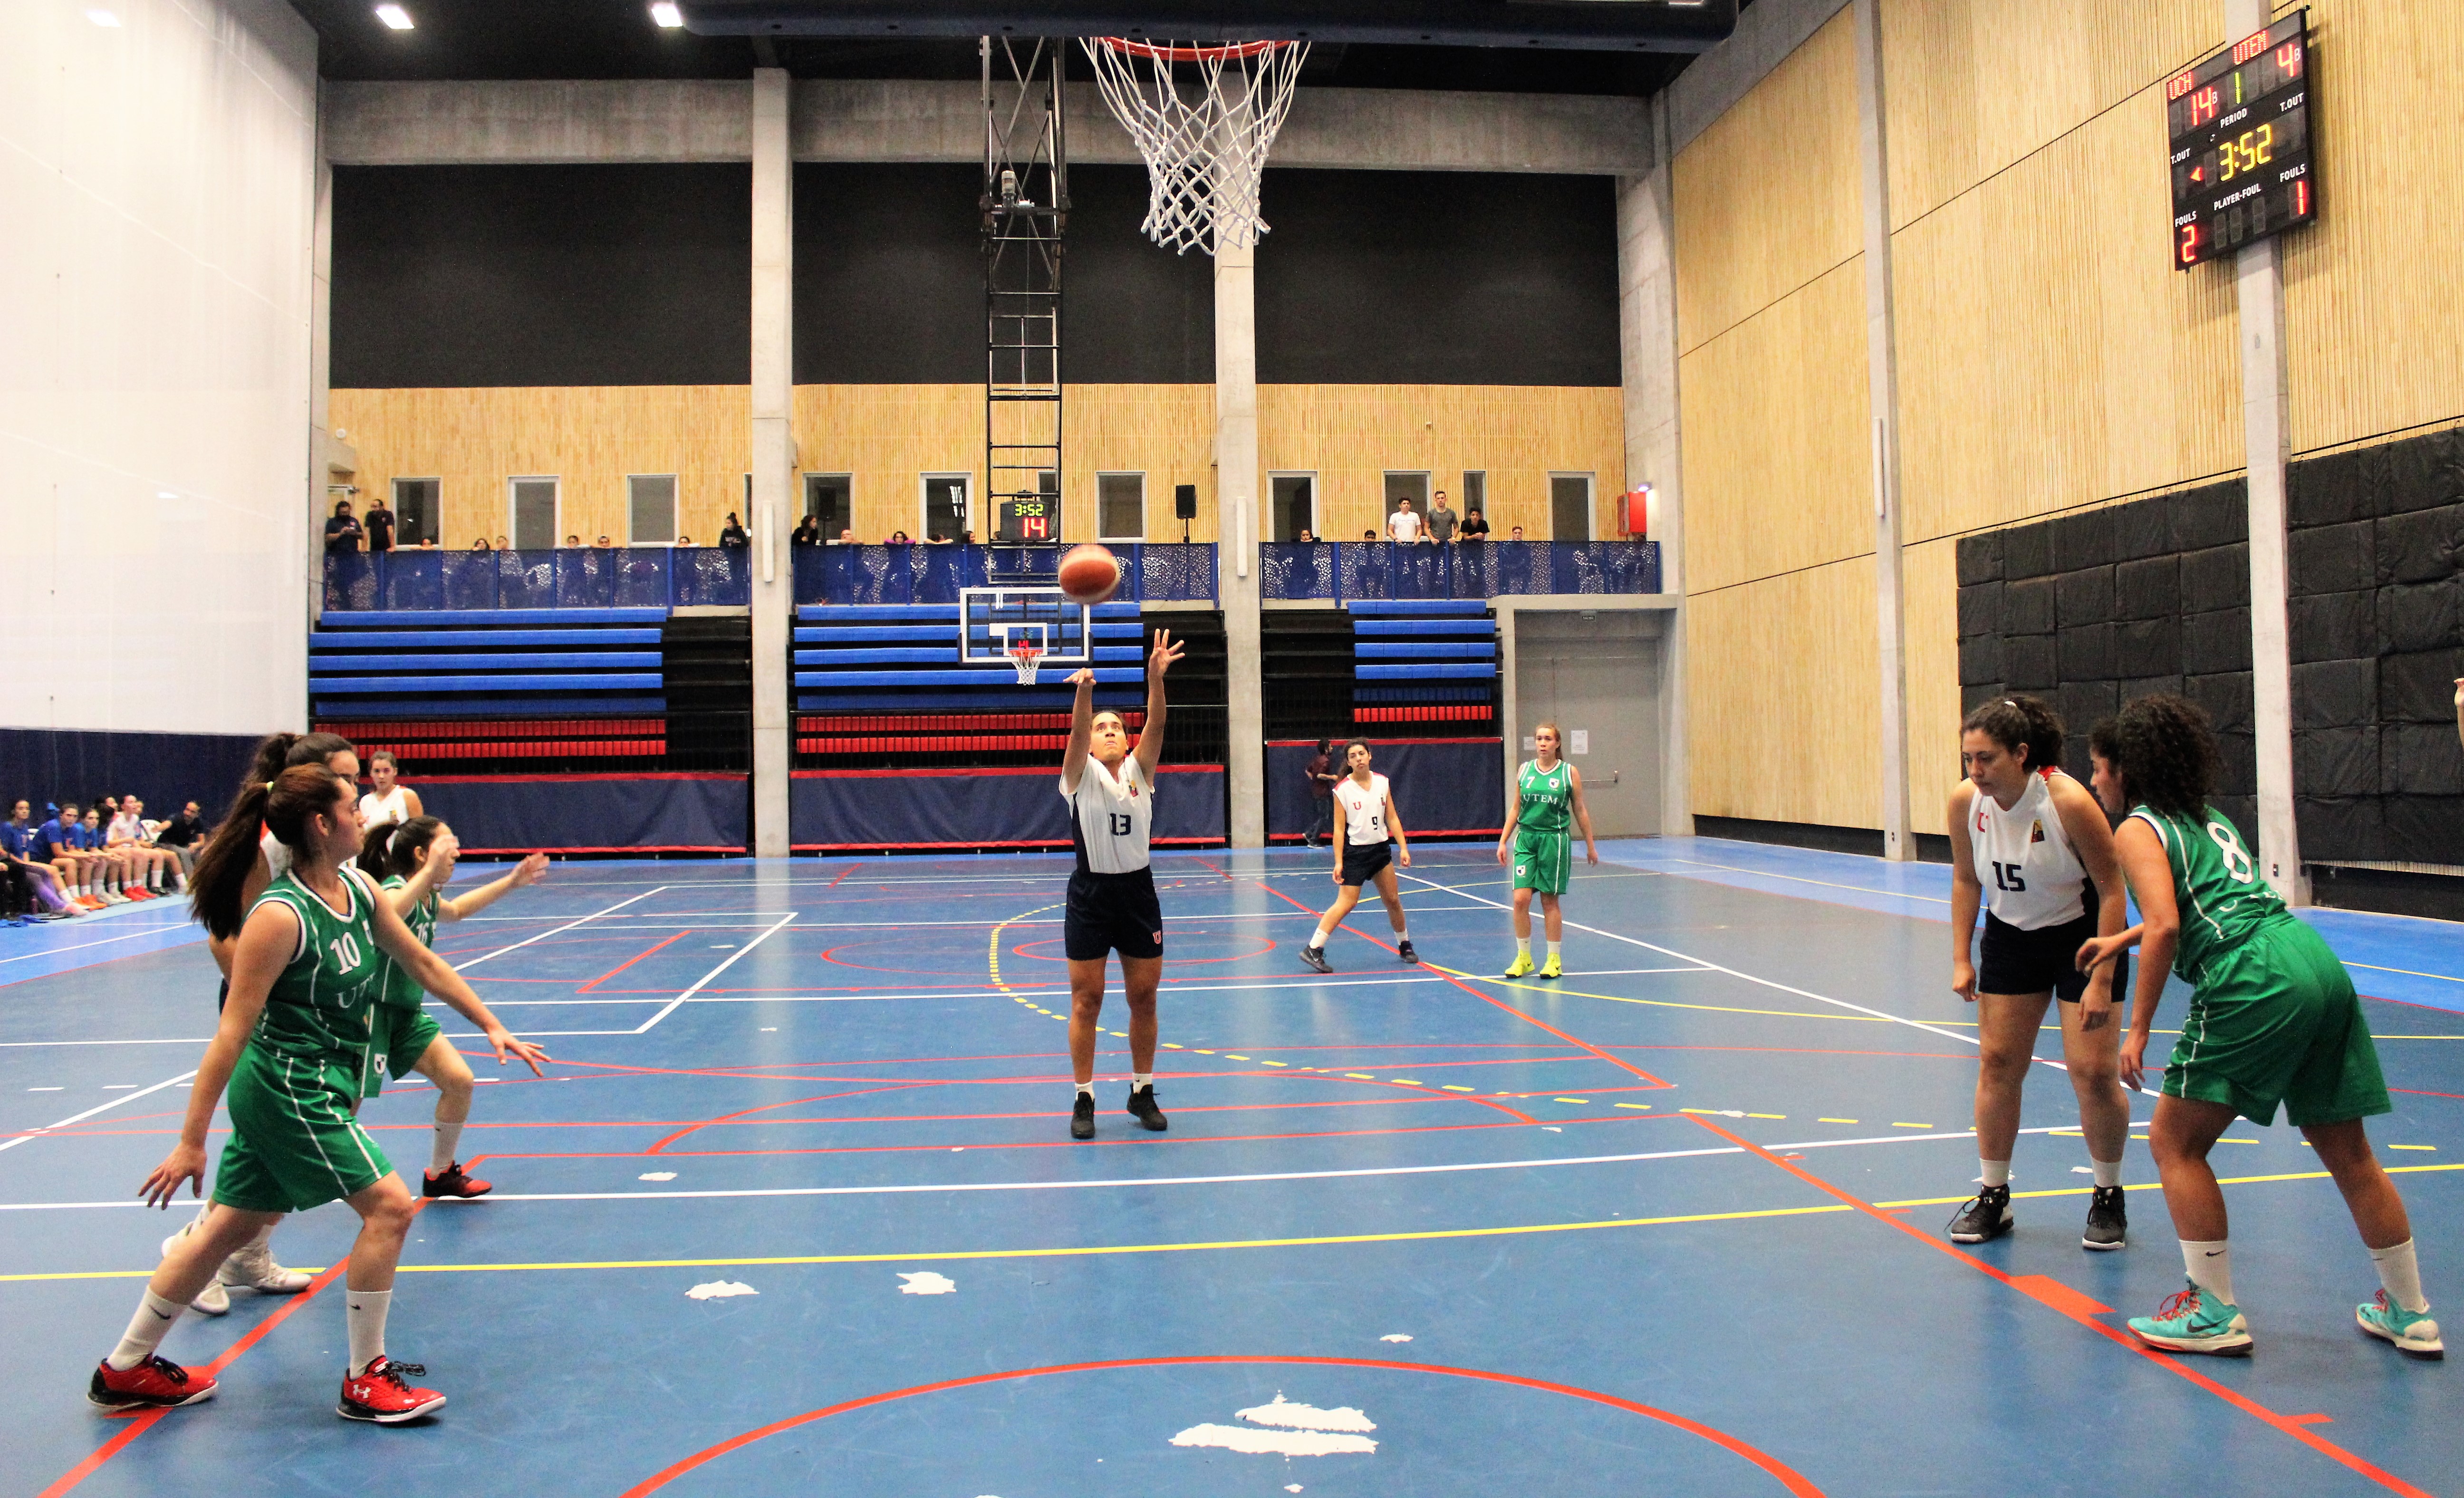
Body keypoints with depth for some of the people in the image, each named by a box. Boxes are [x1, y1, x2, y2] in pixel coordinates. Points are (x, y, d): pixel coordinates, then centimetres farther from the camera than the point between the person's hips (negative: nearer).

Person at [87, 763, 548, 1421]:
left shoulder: (358, 889, 3)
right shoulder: (279, 916, -21)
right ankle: (365, 1381, 6)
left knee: (233, 1226, 18)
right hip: (289, 1089, -9)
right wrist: (191, 1142, -18)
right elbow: (233, 1032, -20)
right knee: (389, 1206, -8)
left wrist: (491, 1026, 12)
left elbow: (425, 964, 13)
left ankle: (126, 1371, 33)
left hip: (317, 1088, 9)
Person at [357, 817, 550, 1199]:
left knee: (459, 1081, 6)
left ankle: (440, 1175, 23)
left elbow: (456, 910, 32)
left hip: (407, 1014, 9)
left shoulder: (428, 897, 6)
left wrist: (511, 882, 31)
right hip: (371, 1013, -9)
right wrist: (430, 872, -52)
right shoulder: (395, 891, -21)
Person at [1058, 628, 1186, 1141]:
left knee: (1144, 998, 8)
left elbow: (1157, 724, -11)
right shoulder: (1081, 774, -1)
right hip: (1091, 894, -2)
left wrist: (1155, 677, -28)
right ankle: (1084, 1100, 12)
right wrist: (1084, 690, -40)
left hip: (1138, 892, 3)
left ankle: (1143, 1092, 23)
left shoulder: (1140, 771, 5)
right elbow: (1077, 730, -21)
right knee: (1086, 1001, 2)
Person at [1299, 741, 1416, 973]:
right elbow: (1339, 828, -10)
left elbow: (1392, 818, 8)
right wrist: (1338, 862, -15)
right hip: (1355, 851, -5)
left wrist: (1403, 847, 0)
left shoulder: (1382, 782, 3)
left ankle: (1404, 945, 30)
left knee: (1393, 899, 11)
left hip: (1381, 848, 5)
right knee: (1346, 903, -13)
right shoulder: (1342, 790, -10)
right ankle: (1313, 950, -13)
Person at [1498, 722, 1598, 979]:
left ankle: (1555, 960, 15)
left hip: (1555, 840, -2)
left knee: (1550, 901, 3)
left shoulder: (1569, 773, -1)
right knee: (1520, 899, -6)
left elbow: (1580, 811, 6)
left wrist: (1590, 846, 9)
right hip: (1526, 839, 2)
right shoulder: (1524, 770, 6)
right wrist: (1503, 841, 9)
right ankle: (1523, 958, 7)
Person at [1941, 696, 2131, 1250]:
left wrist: (2102, 981, -20)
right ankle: (1993, 1195, 14)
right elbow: (1966, 880, 2)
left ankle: (2108, 1197, 16)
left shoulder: (2068, 801, -27)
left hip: (2083, 937, -4)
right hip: (2011, 939, 4)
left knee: (2094, 1073, -6)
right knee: (1997, 1064, 2)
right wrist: (1961, 959, -1)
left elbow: (2112, 890, -19)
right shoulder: (1966, 801, -14)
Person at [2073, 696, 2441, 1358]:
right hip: (2317, 961, 9)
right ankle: (2409, 1314, 27)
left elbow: (2165, 928, -14)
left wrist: (2138, 1027, -10)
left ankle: (2215, 1313, 5)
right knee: (2347, 1151, 17)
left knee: (2175, 1142, 3)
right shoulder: (2209, 818, 25)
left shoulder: (2137, 830, 0)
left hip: (2254, 980, -9)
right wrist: (2121, 940, 49)